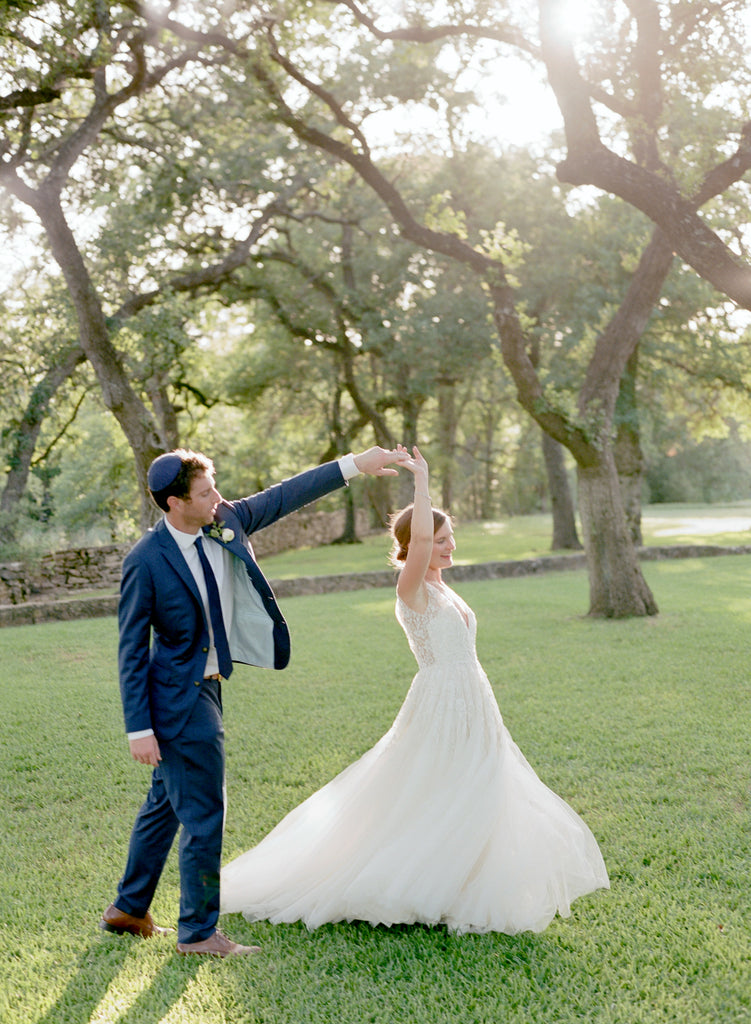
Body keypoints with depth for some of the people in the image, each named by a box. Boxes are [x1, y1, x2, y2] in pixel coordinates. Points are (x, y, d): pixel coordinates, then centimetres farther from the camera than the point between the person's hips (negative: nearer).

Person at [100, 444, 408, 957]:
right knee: (203, 815, 0)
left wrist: (354, 465, 3)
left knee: (165, 804, 20)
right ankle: (198, 932, 17)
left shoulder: (226, 521, -3)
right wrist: (139, 727, -17)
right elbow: (132, 649, -16)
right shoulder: (146, 560, -20)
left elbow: (285, 496, 5)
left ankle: (128, 910, 37)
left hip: (209, 685, 8)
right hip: (178, 698, -8)